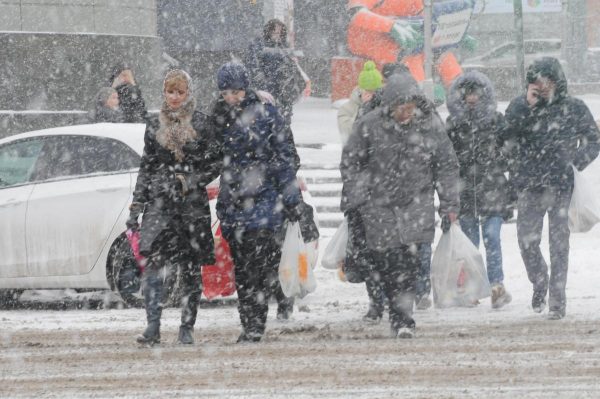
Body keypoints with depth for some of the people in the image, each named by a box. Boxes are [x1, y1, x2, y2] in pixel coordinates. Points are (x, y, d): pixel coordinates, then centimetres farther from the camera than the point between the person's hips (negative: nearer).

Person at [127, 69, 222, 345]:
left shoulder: (201, 124, 4)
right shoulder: (155, 127, 13)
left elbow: (214, 164, 3)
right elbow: (146, 168, 16)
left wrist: (187, 182, -10)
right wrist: (136, 206, 10)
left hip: (193, 204, -1)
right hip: (160, 203, 1)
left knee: (191, 270, 1)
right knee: (153, 263, -15)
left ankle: (187, 328, 9)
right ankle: (153, 327, -18)